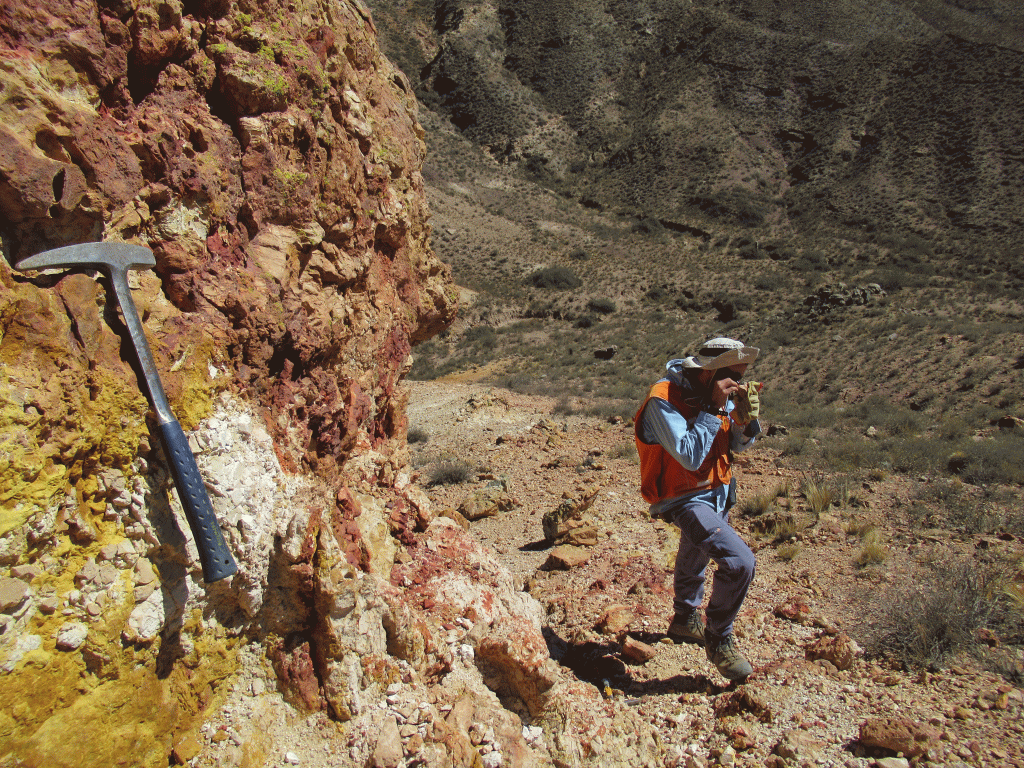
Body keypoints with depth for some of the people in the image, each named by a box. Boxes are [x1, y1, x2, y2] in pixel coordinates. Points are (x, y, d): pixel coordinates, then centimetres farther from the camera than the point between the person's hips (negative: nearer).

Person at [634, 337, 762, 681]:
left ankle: (686, 619, 55)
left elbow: (738, 444, 2)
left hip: (718, 492, 9)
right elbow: (690, 456, -35)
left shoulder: (717, 393, -6)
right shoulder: (662, 401, -29)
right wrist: (714, 408, -33)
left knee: (695, 556, 29)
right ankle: (719, 640, 2)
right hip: (686, 500, -9)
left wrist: (746, 420, -19)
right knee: (740, 562, -22)